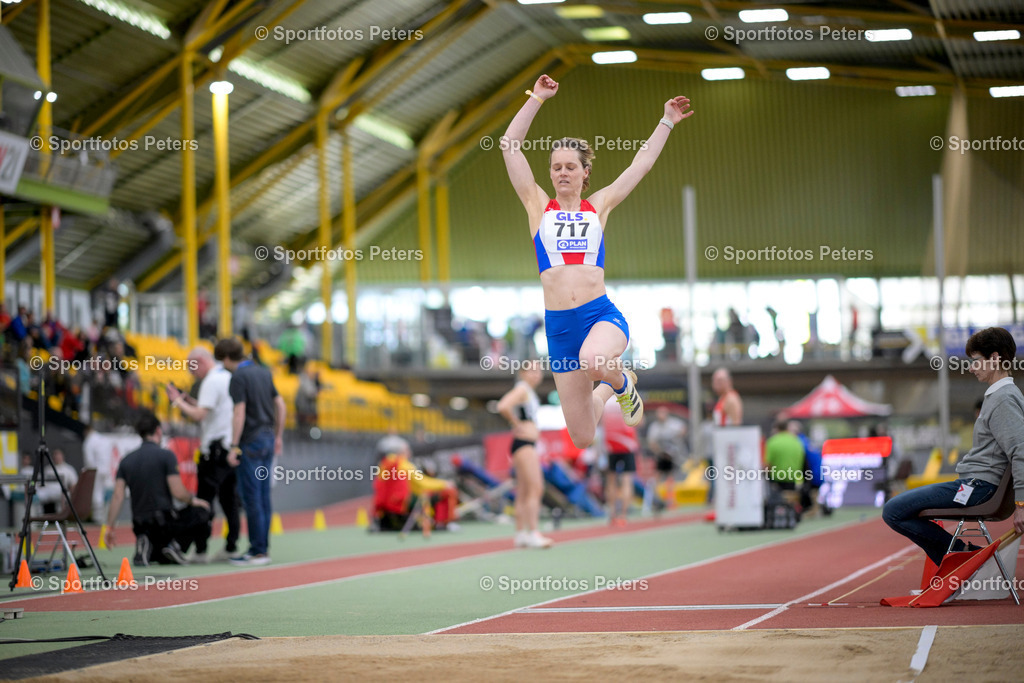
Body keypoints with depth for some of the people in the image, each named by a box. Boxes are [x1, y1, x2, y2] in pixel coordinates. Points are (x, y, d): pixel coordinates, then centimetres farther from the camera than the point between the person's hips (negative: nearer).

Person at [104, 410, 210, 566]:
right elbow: (178, 493, -14)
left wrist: (110, 527, 4)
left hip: (141, 527, 6)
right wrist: (193, 500, 7)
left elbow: (117, 496, 0)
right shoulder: (166, 456, -10)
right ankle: (176, 545, -3)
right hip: (165, 522, -6)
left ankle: (144, 544, -4)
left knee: (163, 558, 31)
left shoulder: (127, 460, 6)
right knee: (202, 513, 18)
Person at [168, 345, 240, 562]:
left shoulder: (211, 381, -12)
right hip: (233, 446, 9)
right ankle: (231, 546, 14)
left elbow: (199, 415, -19)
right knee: (229, 497, 13)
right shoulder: (229, 378, 15)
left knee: (205, 498, -6)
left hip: (215, 448, -9)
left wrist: (178, 401, -7)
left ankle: (200, 550, -8)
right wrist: (189, 401, 17)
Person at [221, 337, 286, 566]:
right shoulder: (263, 372, 12)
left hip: (251, 442, -8)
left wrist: (234, 447, -16)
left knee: (252, 498, -5)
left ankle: (258, 551, -4)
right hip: (268, 438, 8)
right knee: (263, 497, 11)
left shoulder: (239, 377, -12)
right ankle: (262, 547, 13)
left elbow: (239, 413, -18)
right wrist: (278, 436, 22)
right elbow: (280, 405, 16)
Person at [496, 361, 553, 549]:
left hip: (530, 444, 10)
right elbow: (503, 407, -28)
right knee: (535, 489, -15)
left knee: (523, 493, 10)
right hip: (523, 443, -10)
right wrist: (517, 424, -16)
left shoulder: (529, 392, 18)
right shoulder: (521, 389, -11)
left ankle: (521, 534, 13)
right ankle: (533, 533, -17)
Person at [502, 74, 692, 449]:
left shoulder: (598, 206, 12)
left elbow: (642, 163, 17)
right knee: (583, 439, 4)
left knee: (593, 361, -40)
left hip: (601, 314, -1)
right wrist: (536, 99, 4)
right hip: (558, 323, 1)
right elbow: (509, 146, 4)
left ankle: (622, 382, -1)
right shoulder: (538, 207, 10)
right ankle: (606, 391, 42)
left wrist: (667, 121, 18)